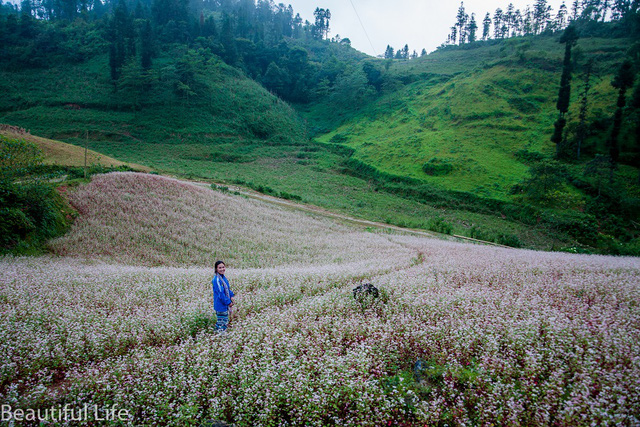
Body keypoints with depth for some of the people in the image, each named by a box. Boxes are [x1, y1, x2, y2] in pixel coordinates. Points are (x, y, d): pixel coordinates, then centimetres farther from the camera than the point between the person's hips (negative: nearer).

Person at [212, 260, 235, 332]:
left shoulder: (223, 277, 6)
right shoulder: (217, 280, -22)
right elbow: (221, 293, -23)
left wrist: (231, 296, 4)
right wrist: (228, 302, -17)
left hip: (225, 304, 9)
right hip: (221, 305, -9)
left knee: (226, 321, 19)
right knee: (222, 322, 1)